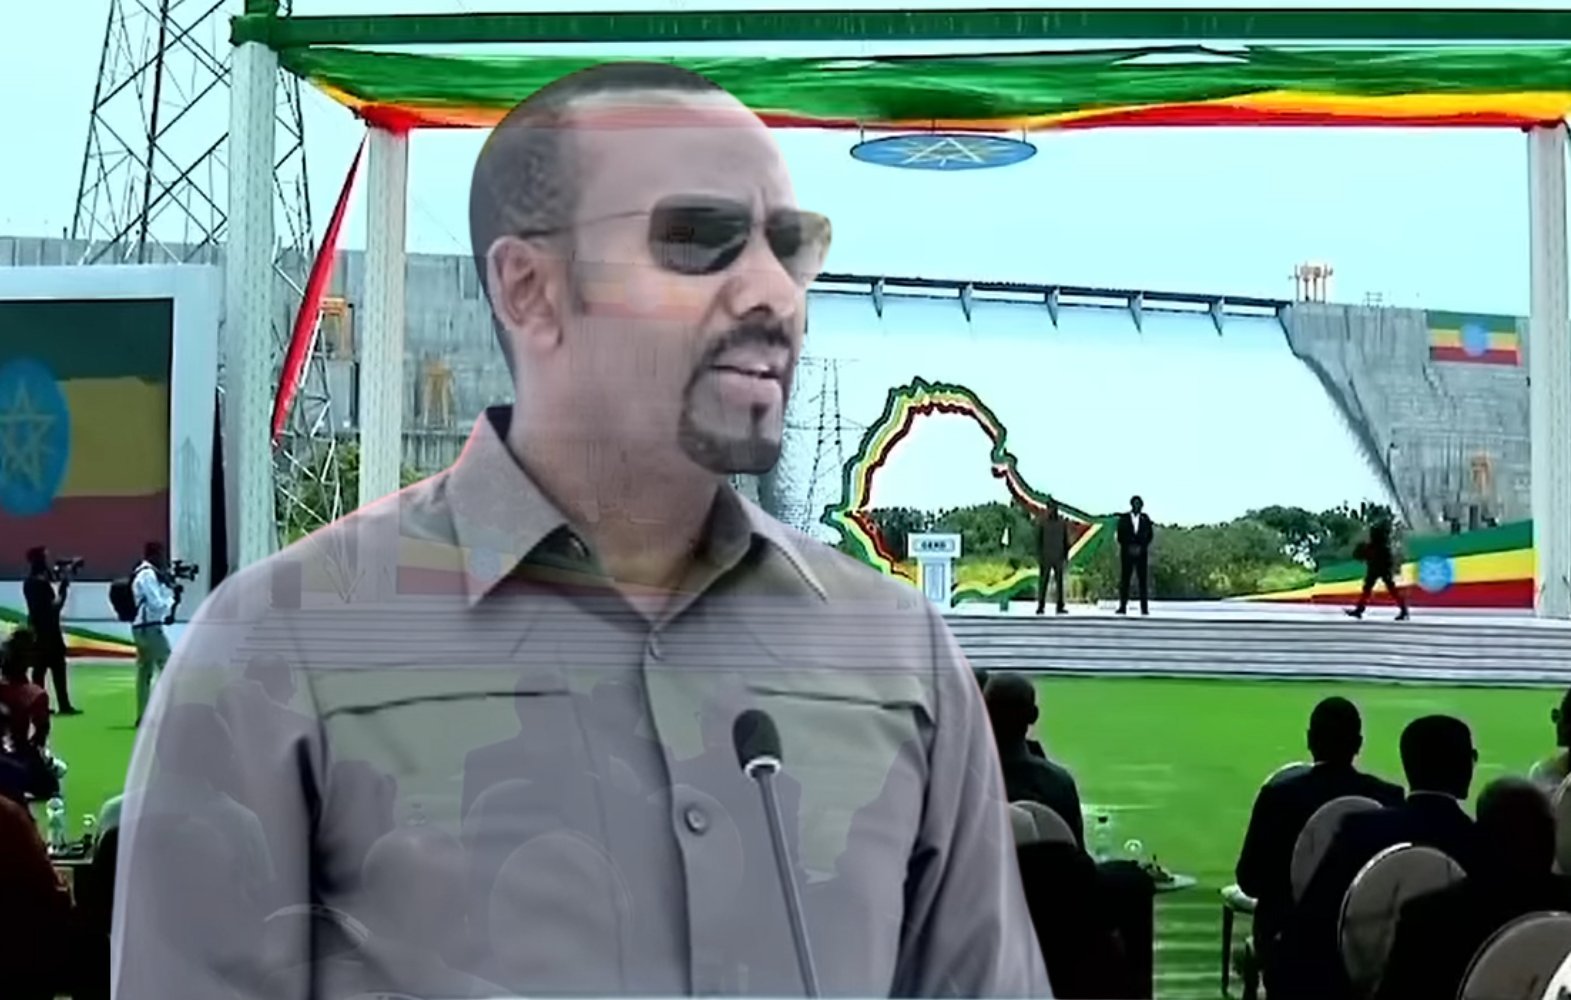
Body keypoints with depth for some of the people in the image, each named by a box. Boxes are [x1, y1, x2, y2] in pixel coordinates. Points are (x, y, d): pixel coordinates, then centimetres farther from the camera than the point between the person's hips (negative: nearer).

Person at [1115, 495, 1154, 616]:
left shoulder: (1145, 518, 8)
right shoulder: (1123, 518, 5)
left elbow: (1150, 534, 4)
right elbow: (1120, 536, 1)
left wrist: (1141, 547, -9)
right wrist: (1129, 547, -11)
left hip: (1142, 553, 1)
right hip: (1127, 552, -1)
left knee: (1143, 579, -4)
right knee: (1125, 579, -5)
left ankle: (1144, 608, -5)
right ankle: (1123, 607, -6)